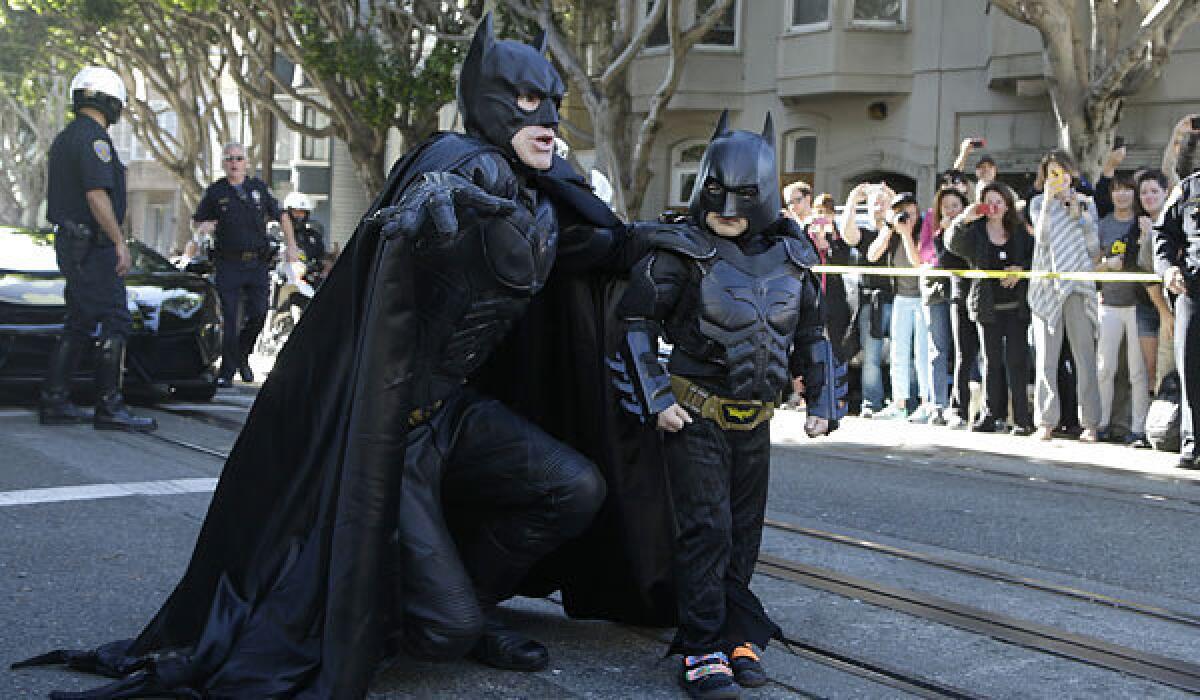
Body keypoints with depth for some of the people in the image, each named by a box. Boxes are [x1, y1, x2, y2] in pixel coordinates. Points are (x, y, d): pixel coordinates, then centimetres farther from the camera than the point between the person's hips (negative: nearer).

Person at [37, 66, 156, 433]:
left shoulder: (64, 138, 18)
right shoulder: (94, 138, -13)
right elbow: (97, 195, -21)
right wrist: (120, 242, -20)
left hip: (69, 243, 10)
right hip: (92, 247, -10)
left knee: (79, 324, 13)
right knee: (115, 323, -8)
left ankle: (53, 402, 14)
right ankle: (109, 407, -7)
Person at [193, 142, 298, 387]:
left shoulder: (258, 187, 11)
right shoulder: (215, 192, 4)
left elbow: (281, 217, 17)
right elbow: (198, 220, 13)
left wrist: (291, 245, 8)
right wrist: (204, 226, -11)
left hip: (258, 263, 2)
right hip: (228, 264, -2)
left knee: (258, 314, -1)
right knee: (230, 319, -6)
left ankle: (242, 356, 25)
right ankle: (227, 372, 2)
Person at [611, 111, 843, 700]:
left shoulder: (790, 260, 3)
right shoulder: (681, 257, -11)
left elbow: (811, 336, 14)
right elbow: (636, 323, -7)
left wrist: (822, 403, 9)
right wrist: (655, 399, -12)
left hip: (755, 420, 5)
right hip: (696, 413, -4)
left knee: (745, 530, 11)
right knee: (706, 529, -6)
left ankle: (739, 636, 23)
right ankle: (701, 650, 1)